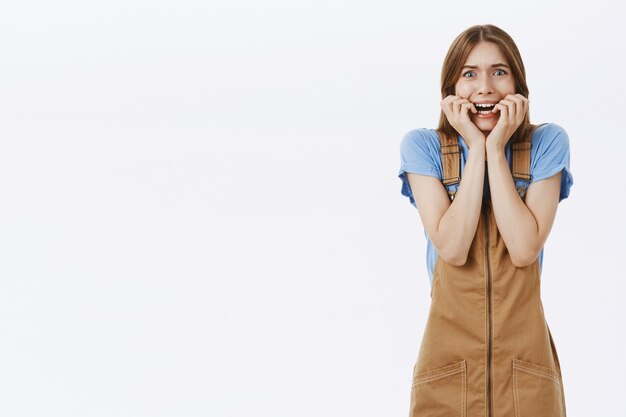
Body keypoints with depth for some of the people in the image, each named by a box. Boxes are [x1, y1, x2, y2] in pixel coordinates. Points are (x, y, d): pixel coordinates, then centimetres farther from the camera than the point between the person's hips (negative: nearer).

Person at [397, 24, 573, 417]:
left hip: (525, 354, 0)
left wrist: (496, 148, -13)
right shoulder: (422, 146, -3)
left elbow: (524, 250, -14)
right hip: (450, 352, 0)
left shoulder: (547, 143, -2)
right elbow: (453, 249, -15)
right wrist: (476, 147, -14)